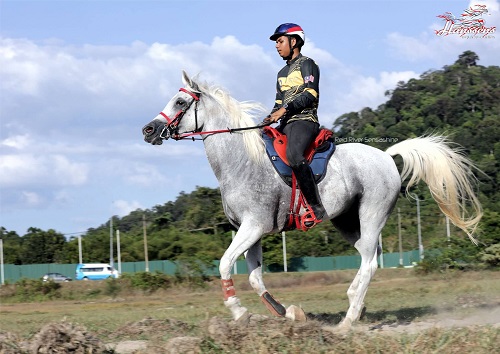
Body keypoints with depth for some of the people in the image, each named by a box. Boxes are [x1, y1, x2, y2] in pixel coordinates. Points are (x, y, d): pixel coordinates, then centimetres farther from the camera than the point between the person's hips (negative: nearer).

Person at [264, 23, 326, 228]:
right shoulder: (283, 73, 28)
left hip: (304, 121, -10)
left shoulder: (307, 64, 1)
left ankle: (316, 208, -37)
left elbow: (310, 95, -12)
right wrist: (271, 119, 7)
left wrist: (286, 108, -18)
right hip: (286, 124, 10)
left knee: (294, 155, -36)